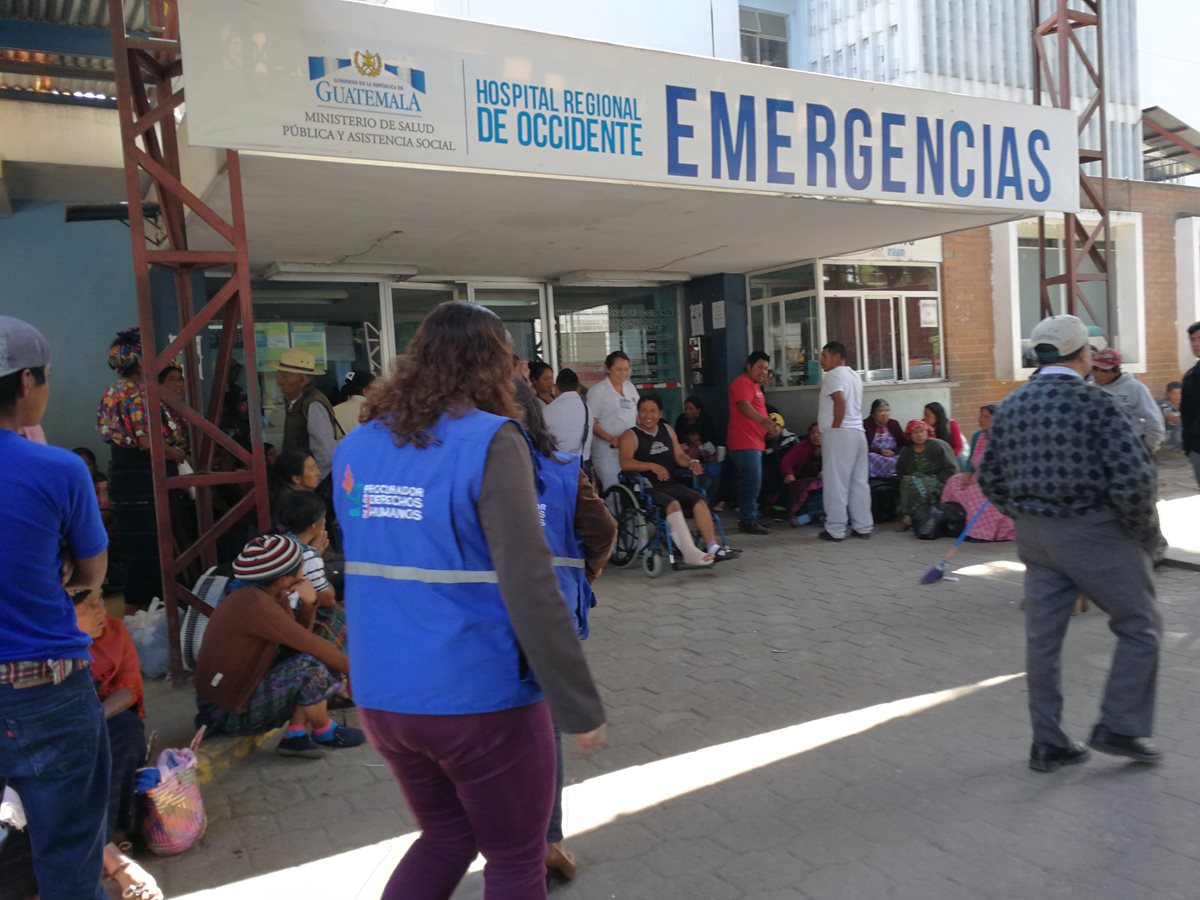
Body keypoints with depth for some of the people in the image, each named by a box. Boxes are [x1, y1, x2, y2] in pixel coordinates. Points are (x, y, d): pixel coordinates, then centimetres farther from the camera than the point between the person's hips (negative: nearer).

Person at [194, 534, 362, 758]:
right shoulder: (256, 605, -26)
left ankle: (294, 735, 2)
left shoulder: (250, 595, 3)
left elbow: (298, 643, 6)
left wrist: (307, 604, -10)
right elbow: (314, 647, -21)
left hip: (228, 694, 10)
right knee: (310, 666, -23)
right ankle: (324, 733, 1)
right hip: (229, 714, -10)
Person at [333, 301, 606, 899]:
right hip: (479, 698, -6)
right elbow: (527, 588, -20)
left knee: (445, 837, 27)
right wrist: (580, 705, -13)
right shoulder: (488, 440, -15)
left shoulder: (356, 447, 4)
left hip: (383, 697, 6)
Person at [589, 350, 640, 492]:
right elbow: (591, 423, -11)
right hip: (607, 453, -6)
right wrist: (611, 439, -21)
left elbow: (638, 414, 18)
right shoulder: (597, 391, -7)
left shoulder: (630, 387, 11)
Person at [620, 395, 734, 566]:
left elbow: (679, 455, 15)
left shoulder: (667, 430, 17)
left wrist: (692, 462, -8)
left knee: (699, 500, -16)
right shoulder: (631, 435, -2)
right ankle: (689, 552, -36)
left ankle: (713, 547, -19)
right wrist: (652, 466, -30)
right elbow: (626, 462, -17)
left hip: (671, 485, 6)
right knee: (673, 504, -30)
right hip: (647, 488, -6)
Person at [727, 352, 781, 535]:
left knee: (749, 482, 14)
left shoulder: (755, 385, 22)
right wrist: (763, 421, -43)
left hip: (754, 442, 11)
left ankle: (748, 519, 20)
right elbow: (744, 406, -28)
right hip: (745, 443, -11)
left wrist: (770, 426, 21)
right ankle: (748, 521, -9)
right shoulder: (742, 383, -11)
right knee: (752, 482, -12)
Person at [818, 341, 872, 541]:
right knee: (859, 482, 9)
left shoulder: (833, 375, -7)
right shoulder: (854, 375, 20)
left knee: (836, 483, -4)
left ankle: (835, 529, -2)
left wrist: (834, 427, -13)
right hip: (858, 432, 9)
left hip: (838, 434, -9)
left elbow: (840, 402, -20)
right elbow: (854, 406, 18)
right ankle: (863, 526, 12)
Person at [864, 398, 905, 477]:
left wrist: (894, 451, -12)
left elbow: (903, 444, 8)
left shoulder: (894, 424, 12)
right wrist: (880, 451, -17)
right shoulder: (865, 425, -2)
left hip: (893, 457, 3)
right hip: (874, 457, -3)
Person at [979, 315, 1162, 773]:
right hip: (1093, 532, -6)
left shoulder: (1010, 406, 5)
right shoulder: (1093, 401, -14)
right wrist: (1143, 530, -3)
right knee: (1140, 627, 13)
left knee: (1043, 636, 12)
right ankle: (1118, 727, 16)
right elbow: (1134, 477, -19)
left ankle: (1048, 743, 20)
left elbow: (990, 479, 10)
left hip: (1034, 535, 6)